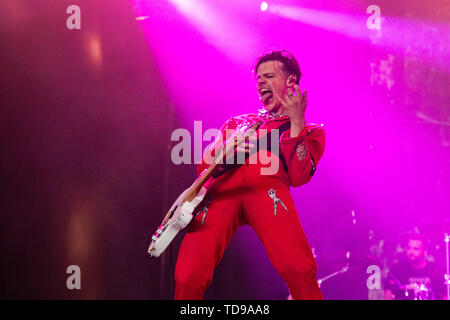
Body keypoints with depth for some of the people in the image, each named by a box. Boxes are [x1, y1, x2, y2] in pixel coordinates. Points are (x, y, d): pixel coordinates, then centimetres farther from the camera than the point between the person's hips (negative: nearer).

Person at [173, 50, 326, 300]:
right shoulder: (238, 122, 36)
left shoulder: (310, 131, 26)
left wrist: (297, 122, 5)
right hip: (222, 188, 3)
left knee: (299, 270, -33)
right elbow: (203, 167, 26)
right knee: (187, 278, -21)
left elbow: (298, 176, 7)